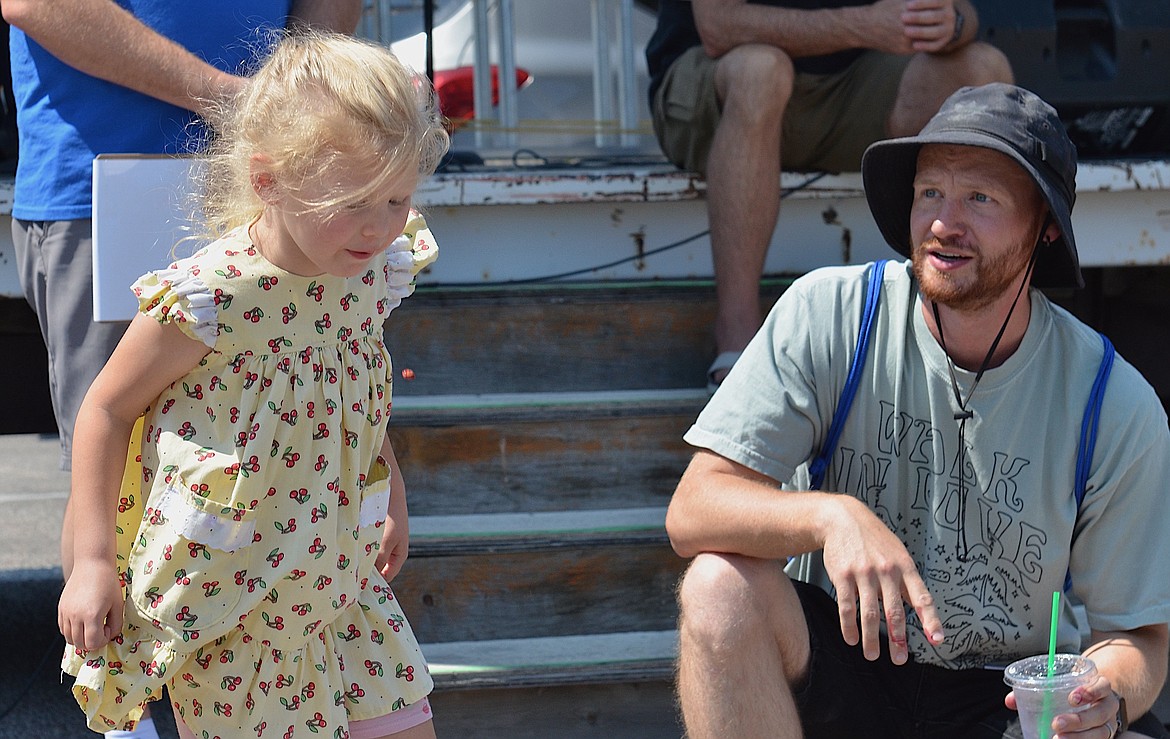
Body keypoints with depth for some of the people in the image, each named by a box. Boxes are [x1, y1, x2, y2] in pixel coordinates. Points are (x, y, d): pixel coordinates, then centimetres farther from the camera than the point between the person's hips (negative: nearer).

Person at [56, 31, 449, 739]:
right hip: (224, 597, -6)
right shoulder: (209, 298, -22)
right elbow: (107, 410, -10)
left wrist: (389, 493, 28)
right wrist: (92, 561, -10)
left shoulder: (375, 273, -4)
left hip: (336, 575, 6)